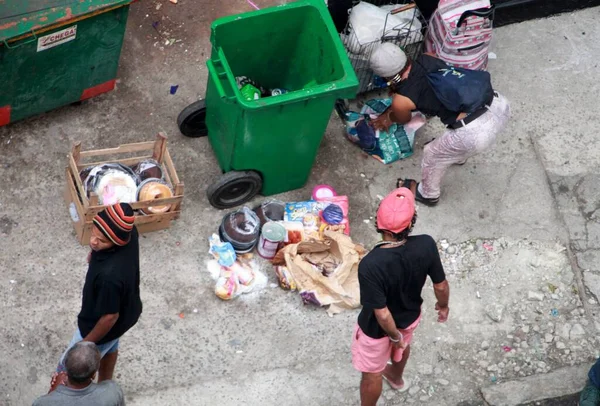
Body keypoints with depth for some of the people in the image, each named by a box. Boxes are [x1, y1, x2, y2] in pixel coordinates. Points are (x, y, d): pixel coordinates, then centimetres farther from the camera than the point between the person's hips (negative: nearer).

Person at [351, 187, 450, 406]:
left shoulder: (370, 265, -42)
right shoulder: (426, 245, -30)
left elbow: (382, 314, -31)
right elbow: (441, 285, -13)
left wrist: (394, 336, -11)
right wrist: (443, 305, 9)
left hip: (378, 328, -4)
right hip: (409, 316, 5)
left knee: (371, 372, 25)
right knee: (402, 347, 39)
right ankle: (397, 378, 70)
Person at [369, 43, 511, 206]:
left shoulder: (401, 101, -4)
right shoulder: (427, 59, 11)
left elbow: (404, 119, 22)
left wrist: (388, 118, 44)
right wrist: (388, 112, 42)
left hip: (476, 133, -6)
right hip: (500, 104, 7)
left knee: (432, 156, 24)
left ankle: (428, 194, 52)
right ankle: (457, 156, 69)